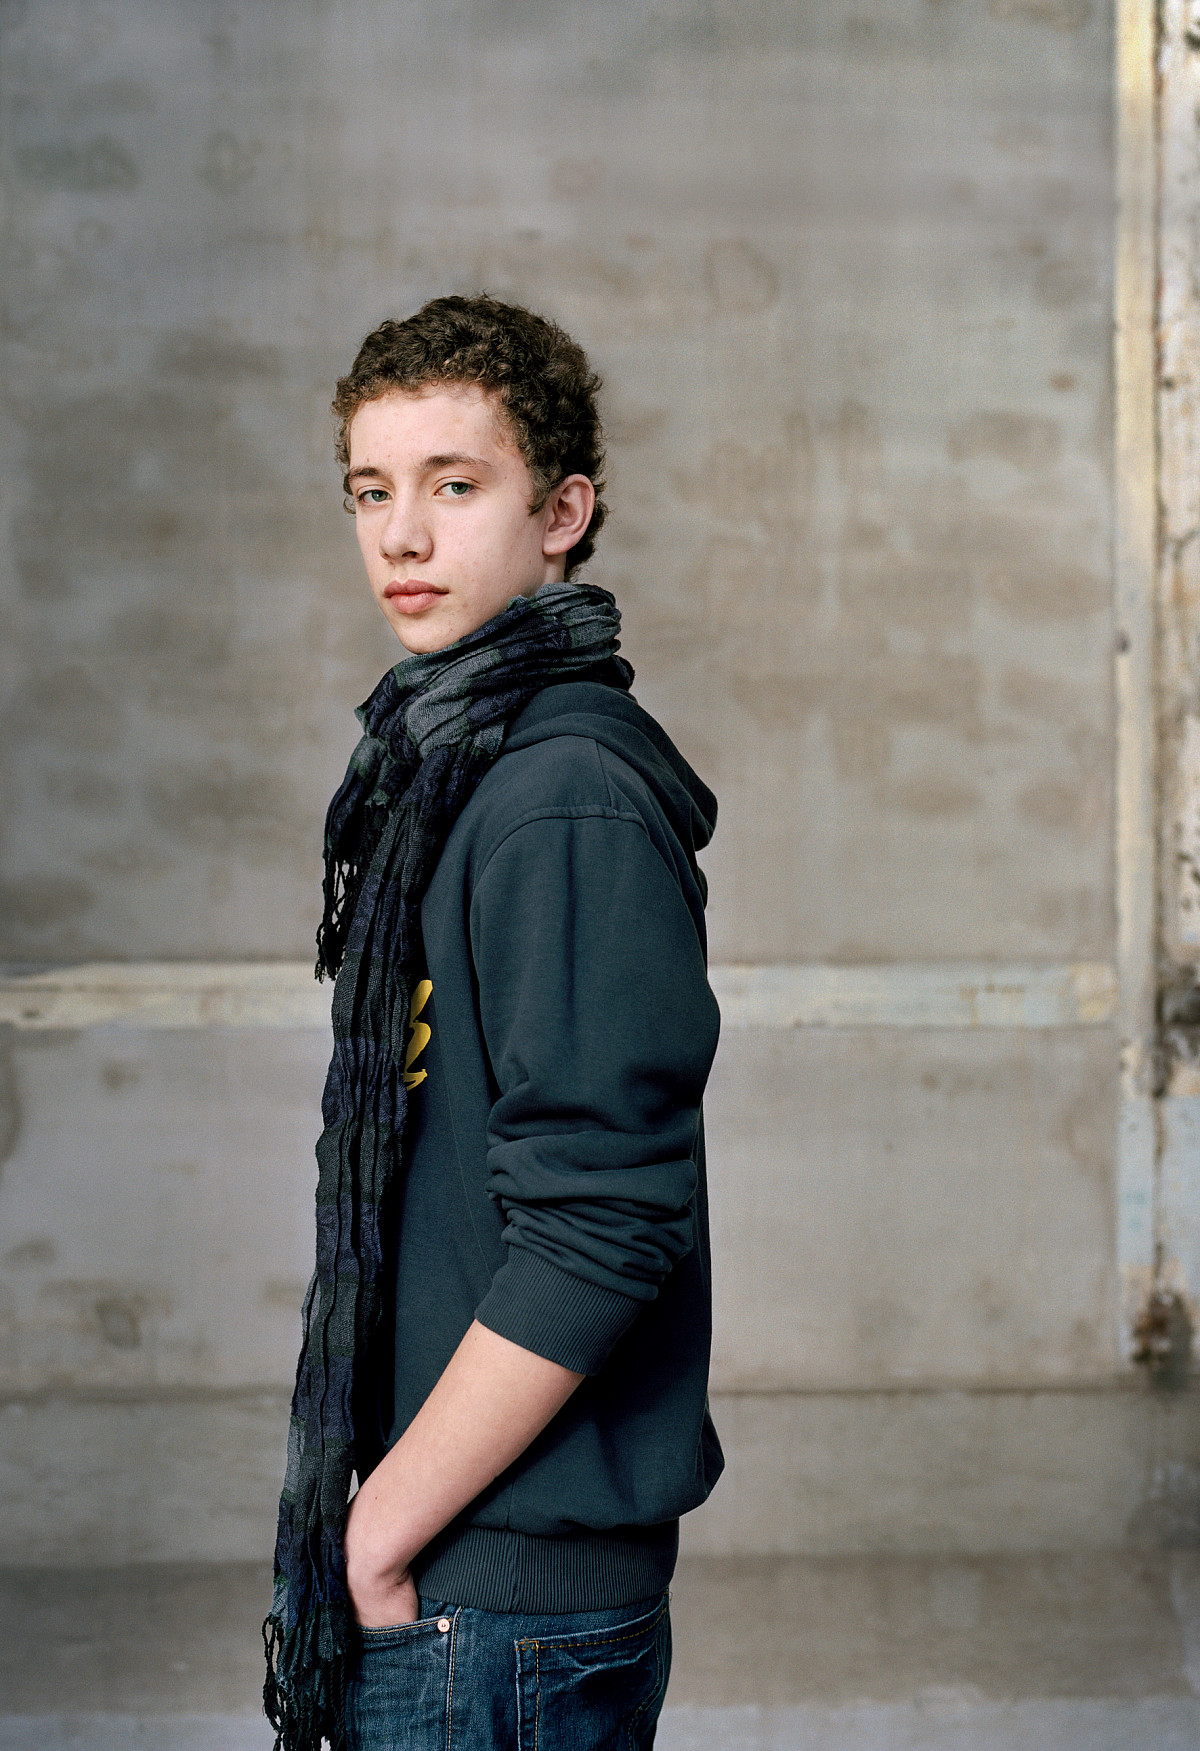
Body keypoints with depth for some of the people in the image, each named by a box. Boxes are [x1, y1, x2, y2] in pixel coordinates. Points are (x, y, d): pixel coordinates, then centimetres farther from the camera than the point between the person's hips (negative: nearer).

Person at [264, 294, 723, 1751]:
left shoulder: (567, 799, -19)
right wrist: (378, 1508, 15)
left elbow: (597, 1234, -25)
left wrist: (384, 1527, -16)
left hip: (499, 1595, -9)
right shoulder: (443, 761, 11)